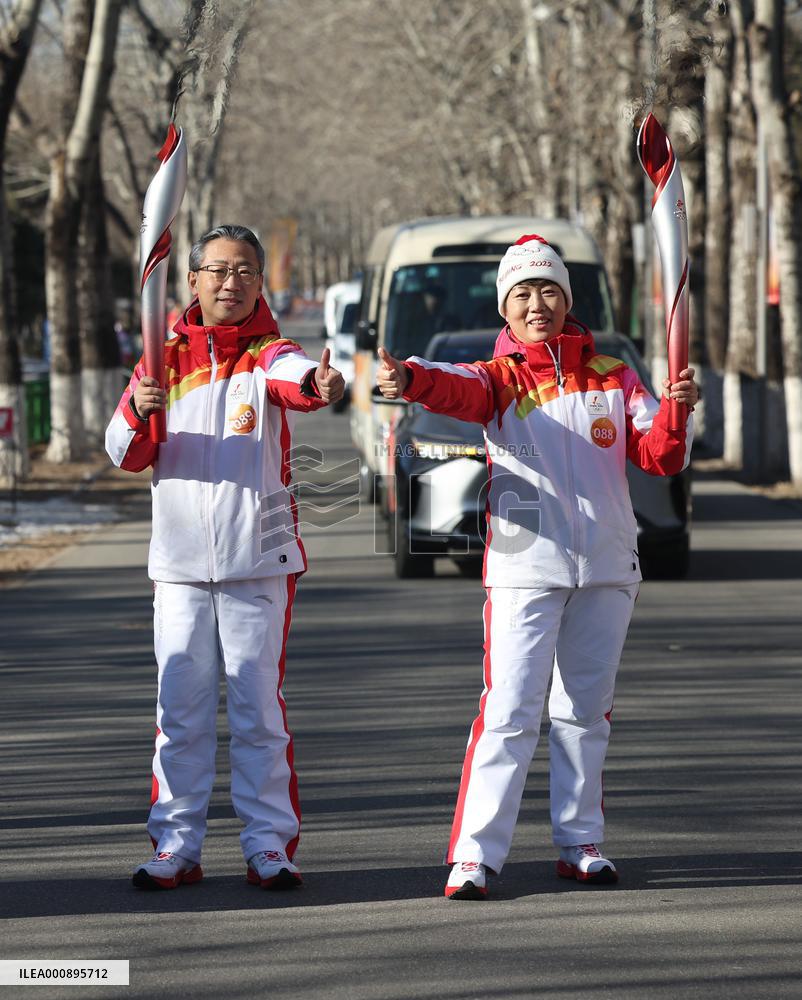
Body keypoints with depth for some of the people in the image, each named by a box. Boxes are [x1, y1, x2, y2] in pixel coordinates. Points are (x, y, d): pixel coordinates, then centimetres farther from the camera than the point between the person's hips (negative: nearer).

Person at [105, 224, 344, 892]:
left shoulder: (266, 353, -1)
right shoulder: (166, 357, 8)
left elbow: (288, 375, -26)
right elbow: (126, 455, 4)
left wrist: (318, 383, -50)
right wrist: (139, 415, -19)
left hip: (259, 560, -2)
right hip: (180, 560, 2)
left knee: (259, 705, 0)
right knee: (181, 708, 5)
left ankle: (270, 843, 6)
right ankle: (177, 845, 12)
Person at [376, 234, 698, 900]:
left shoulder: (612, 378, 11)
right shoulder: (501, 377, 2)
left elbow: (659, 457, 7)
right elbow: (459, 389, -21)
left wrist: (675, 410, -14)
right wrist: (409, 380, -44)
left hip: (607, 567, 3)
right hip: (526, 565, -3)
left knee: (585, 710, 11)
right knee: (511, 708, -10)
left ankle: (581, 844, 21)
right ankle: (474, 855, -12)